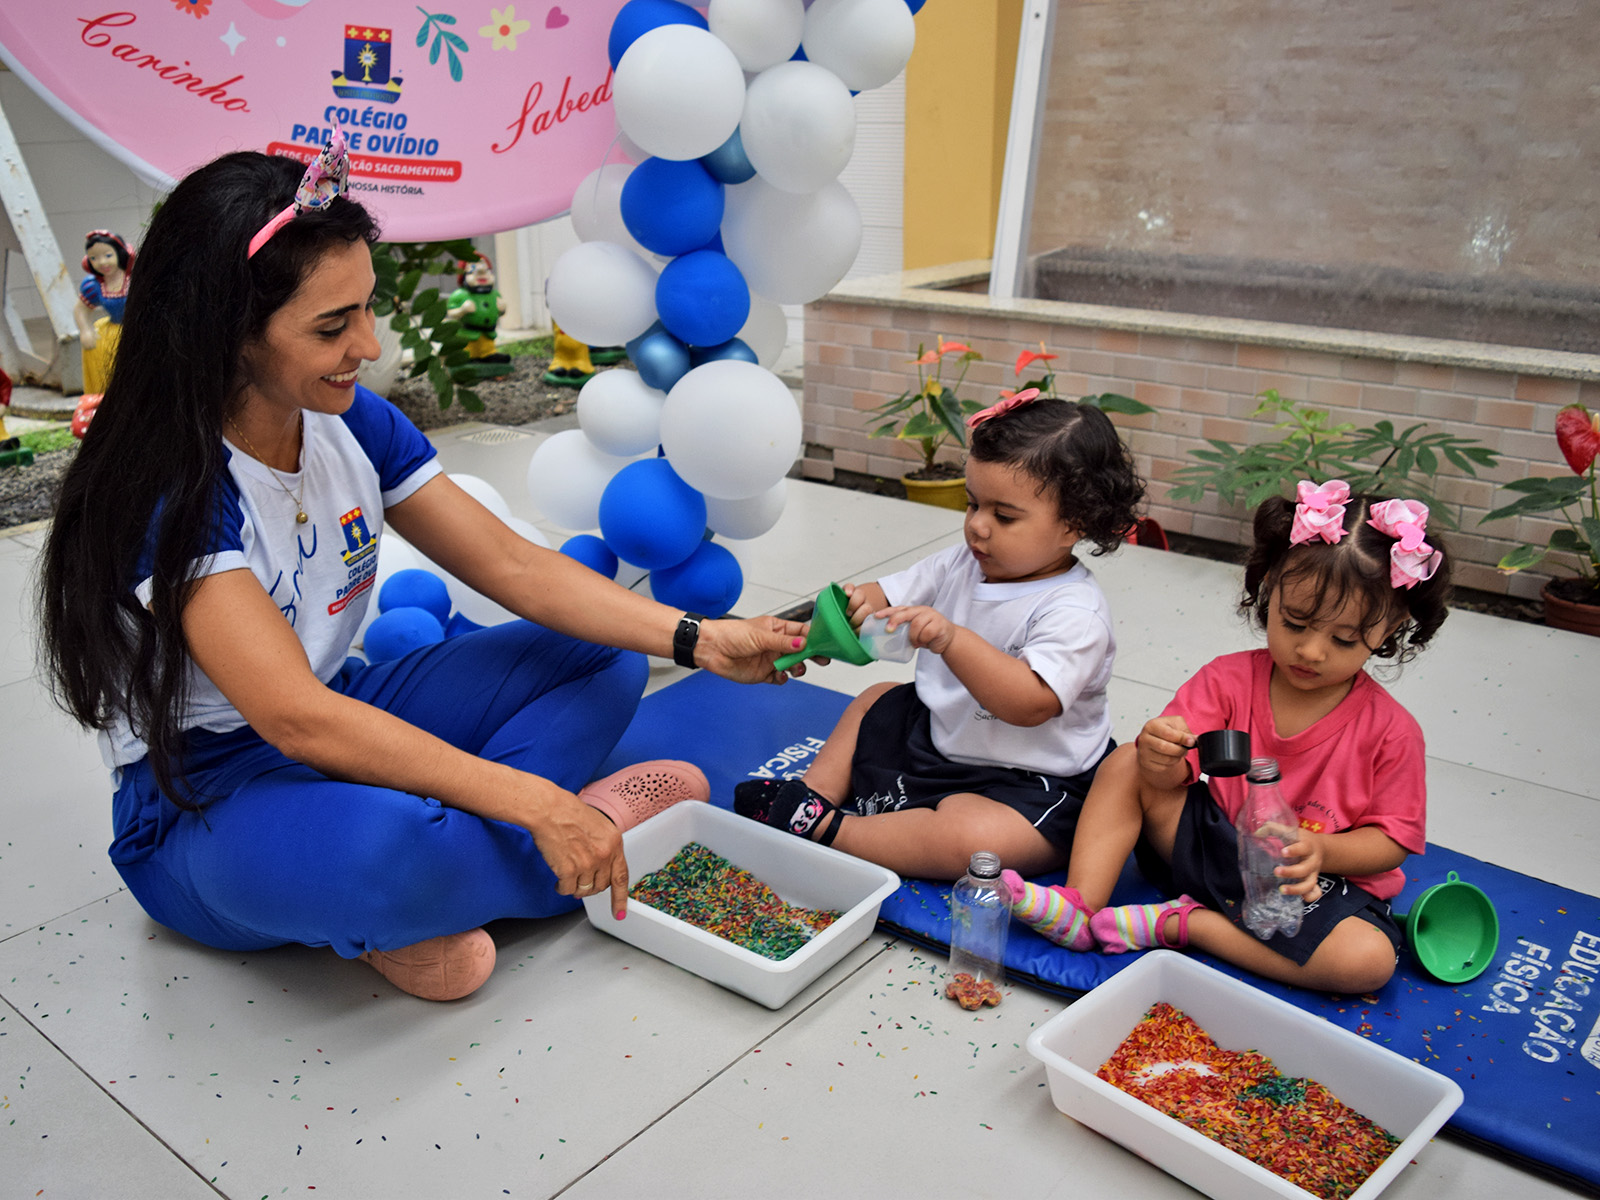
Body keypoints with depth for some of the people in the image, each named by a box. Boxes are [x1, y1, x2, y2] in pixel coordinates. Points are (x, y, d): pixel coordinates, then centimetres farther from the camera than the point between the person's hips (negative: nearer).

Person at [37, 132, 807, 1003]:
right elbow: (298, 719, -31)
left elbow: (511, 565, -5)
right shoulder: (165, 492, -25)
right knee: (371, 849, -42)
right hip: (203, 801, -7)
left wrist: (696, 640, -17)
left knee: (599, 658, -3)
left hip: (342, 720, 8)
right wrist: (532, 803, -34)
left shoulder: (353, 423, -4)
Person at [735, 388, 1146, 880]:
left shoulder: (1076, 614, -24)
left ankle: (825, 829, -22)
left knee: (966, 839, -35)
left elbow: (1030, 704, -37)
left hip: (1024, 782, -8)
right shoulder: (962, 564, 0)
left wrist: (952, 640, -46)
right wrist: (854, 604, -25)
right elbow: (887, 598, 0)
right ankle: (817, 793, 4)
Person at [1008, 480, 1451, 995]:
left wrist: (1321, 850, -29)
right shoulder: (1228, 679, -8)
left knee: (1370, 959, -31)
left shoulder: (1390, 730, -12)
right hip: (1213, 849, 2)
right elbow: (1173, 775, -10)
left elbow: (1391, 840, -8)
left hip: (1313, 881, -1)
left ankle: (1178, 923, -21)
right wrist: (1160, 757, -36)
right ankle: (1079, 908, -17)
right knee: (1126, 764, -14)